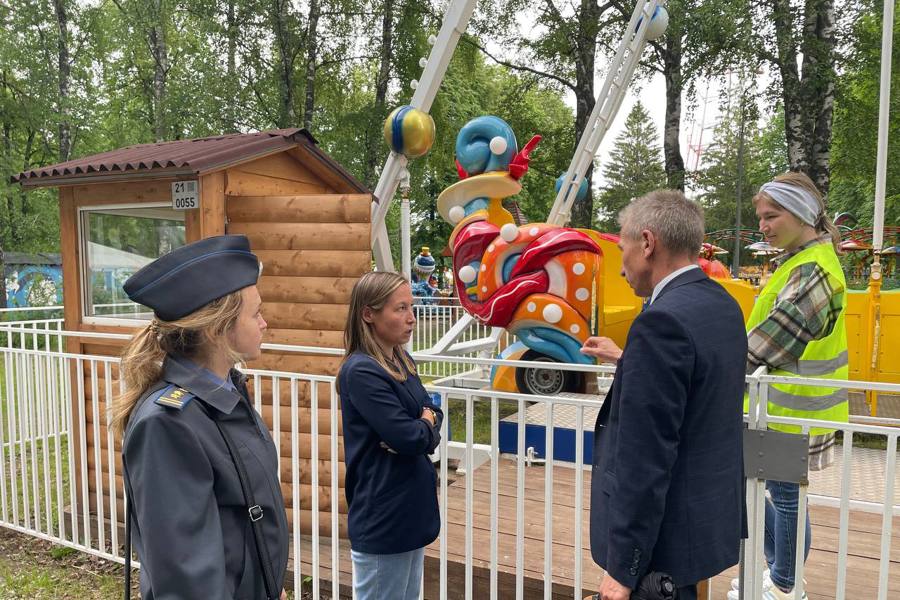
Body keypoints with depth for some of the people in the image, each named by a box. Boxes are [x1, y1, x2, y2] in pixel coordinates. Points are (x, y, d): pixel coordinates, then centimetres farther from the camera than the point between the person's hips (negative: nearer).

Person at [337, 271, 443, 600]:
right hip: (383, 518, -8)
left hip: (410, 510, 8)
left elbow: (433, 413, 8)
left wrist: (423, 427, -14)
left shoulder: (401, 361, 6)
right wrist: (427, 425, -4)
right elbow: (410, 438, -26)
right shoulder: (360, 372, -21)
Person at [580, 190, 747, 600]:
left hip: (665, 535, -9)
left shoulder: (663, 320, -24)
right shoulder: (722, 304, 4)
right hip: (711, 514, 9)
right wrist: (627, 361, 20)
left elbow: (647, 458, -25)